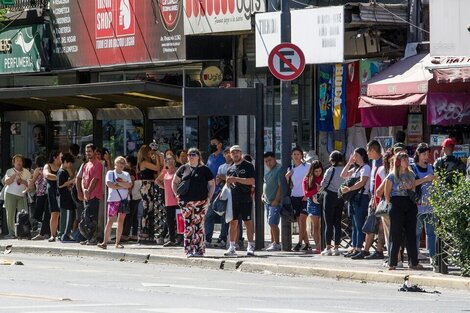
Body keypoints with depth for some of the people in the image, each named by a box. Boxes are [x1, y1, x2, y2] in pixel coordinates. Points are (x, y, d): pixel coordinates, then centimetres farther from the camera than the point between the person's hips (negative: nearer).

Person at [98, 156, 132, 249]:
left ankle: (118, 242, 7)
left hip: (124, 199, 3)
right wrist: (122, 186, -7)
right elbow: (109, 184, -10)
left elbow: (129, 185, -3)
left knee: (121, 221, 3)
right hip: (113, 199, -3)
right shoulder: (110, 173, 5)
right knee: (110, 221, -7)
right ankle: (105, 242, -9)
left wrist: (117, 183, -9)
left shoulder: (126, 174, 13)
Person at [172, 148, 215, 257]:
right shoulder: (183, 169, 11)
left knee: (198, 225, -3)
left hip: (200, 202, -2)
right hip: (186, 202, 2)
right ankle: (189, 251, 1)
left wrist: (209, 198, 0)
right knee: (188, 226, -1)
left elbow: (212, 185, 10)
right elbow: (174, 182, 19)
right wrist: (178, 194, 6)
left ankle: (199, 250, 1)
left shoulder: (204, 170, 6)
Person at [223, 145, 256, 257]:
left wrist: (236, 179, -17)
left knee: (248, 222, -4)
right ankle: (231, 247, 6)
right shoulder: (230, 169, 18)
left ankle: (250, 246, -2)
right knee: (233, 222, 4)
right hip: (233, 199, 5)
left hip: (245, 199, -5)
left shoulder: (248, 166, -1)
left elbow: (252, 181, -13)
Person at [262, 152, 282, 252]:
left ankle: (276, 244, -9)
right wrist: (263, 195, 14)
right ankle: (273, 243, 17)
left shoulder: (279, 169, -12)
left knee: (273, 223, -12)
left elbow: (280, 186, -16)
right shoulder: (268, 170, 16)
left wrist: (276, 200, -19)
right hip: (267, 201, 9)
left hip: (275, 202, -9)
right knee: (271, 223, 12)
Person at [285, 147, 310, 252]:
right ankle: (307, 244, 7)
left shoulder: (307, 166, -1)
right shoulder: (290, 169, 13)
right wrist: (287, 177, -3)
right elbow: (289, 185, 16)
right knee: (300, 221, 3)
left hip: (305, 197, -5)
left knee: (302, 219, -16)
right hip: (294, 196, 5)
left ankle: (299, 242, -16)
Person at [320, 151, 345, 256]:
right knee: (337, 223, 10)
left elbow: (323, 185, -8)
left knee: (329, 223, 0)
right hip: (341, 198, 5)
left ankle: (328, 247, -2)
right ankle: (336, 247, 10)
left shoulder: (330, 170, -12)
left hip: (330, 196, -5)